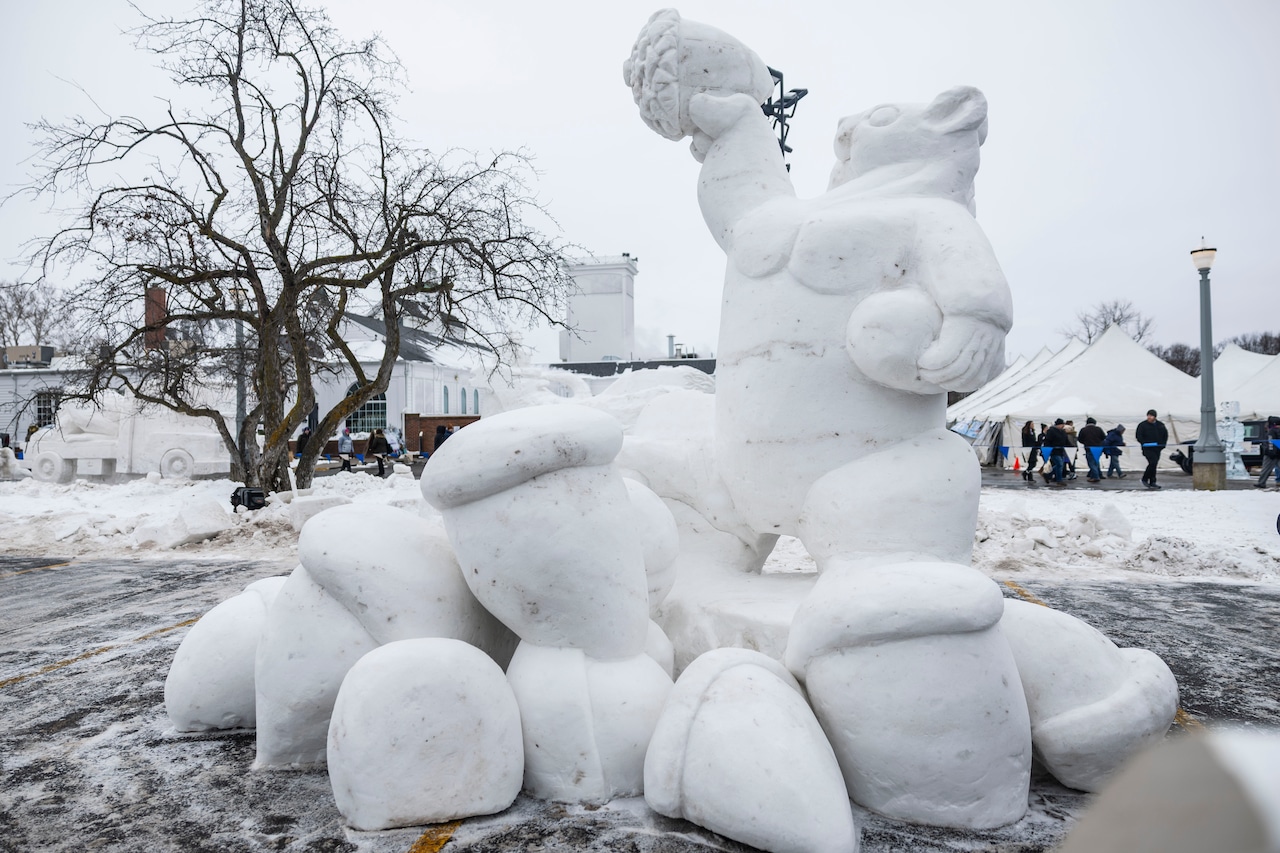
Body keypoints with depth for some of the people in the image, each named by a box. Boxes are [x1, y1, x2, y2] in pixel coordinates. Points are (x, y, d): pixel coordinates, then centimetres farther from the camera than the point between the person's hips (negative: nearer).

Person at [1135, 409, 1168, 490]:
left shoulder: (1160, 425, 11)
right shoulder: (1143, 425, -3)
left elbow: (1165, 435, 20)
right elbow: (1138, 436, -4)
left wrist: (1162, 444, 8)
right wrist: (1144, 443, -14)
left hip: (1157, 448, 5)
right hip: (1147, 449, -5)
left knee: (1154, 464, 7)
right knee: (1152, 463, -18)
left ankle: (1152, 483, 13)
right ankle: (1145, 479, -4)